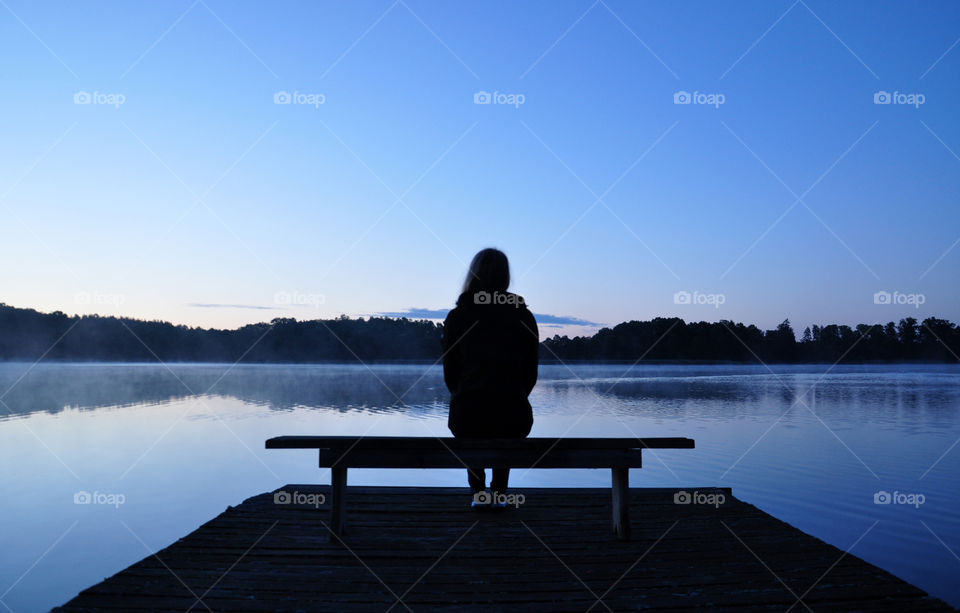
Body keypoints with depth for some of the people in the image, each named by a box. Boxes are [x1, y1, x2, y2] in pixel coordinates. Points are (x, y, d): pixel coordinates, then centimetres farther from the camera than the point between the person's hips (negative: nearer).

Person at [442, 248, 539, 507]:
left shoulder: (457, 316, 2)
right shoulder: (523, 316, 3)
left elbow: (450, 372, 6)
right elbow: (531, 372, 6)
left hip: (467, 416, 0)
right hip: (513, 417, 0)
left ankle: (478, 492, 32)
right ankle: (499, 492, 32)